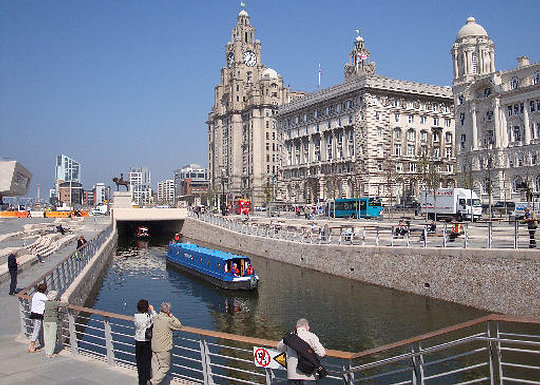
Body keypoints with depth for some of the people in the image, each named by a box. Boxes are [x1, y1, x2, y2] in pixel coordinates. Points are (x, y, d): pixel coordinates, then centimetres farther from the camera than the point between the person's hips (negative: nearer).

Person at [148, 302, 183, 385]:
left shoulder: (155, 318, 0)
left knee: (155, 366, 16)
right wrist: (172, 316, -6)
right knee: (165, 367, 6)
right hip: (163, 348, -7)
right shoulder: (168, 320, -20)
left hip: (154, 346, 7)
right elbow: (179, 326, -6)